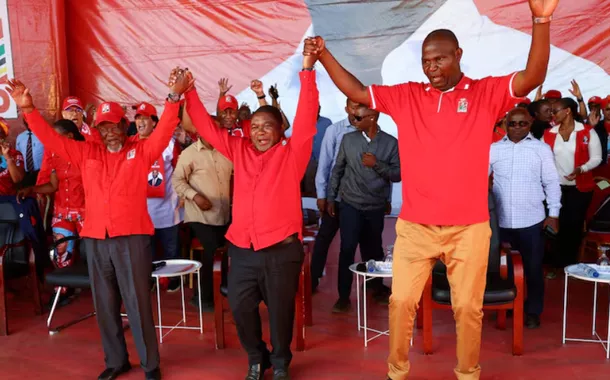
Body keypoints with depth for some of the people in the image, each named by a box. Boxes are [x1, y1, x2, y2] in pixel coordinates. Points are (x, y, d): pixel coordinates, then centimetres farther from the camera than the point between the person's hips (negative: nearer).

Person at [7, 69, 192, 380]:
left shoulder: (142, 151, 2)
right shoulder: (86, 153, 11)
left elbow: (164, 130, -11)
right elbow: (51, 138, 9)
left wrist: (174, 97, -26)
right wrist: (28, 109, -2)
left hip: (131, 238, -4)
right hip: (95, 240, 4)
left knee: (137, 303, 2)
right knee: (105, 305, 13)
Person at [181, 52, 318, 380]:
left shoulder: (291, 153, 0)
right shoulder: (239, 150, 9)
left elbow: (307, 118, -11)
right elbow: (207, 128, 12)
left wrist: (307, 72, -20)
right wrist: (189, 93, 5)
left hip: (281, 248, -3)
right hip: (242, 249, 4)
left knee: (280, 310, 9)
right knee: (240, 308, 11)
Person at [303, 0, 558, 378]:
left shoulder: (487, 93, -1)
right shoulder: (406, 96, 5)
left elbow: (533, 78, -14)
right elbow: (356, 91, 7)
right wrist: (323, 55, -4)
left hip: (469, 227, -1)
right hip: (415, 226, 2)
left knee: (468, 307, 10)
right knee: (401, 301, 8)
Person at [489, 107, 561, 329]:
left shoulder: (542, 149, 3)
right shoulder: (493, 149, 5)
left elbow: (551, 183, 4)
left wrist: (554, 213, -2)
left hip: (531, 220, -1)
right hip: (501, 220, 1)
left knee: (533, 268, 8)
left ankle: (533, 311, 23)